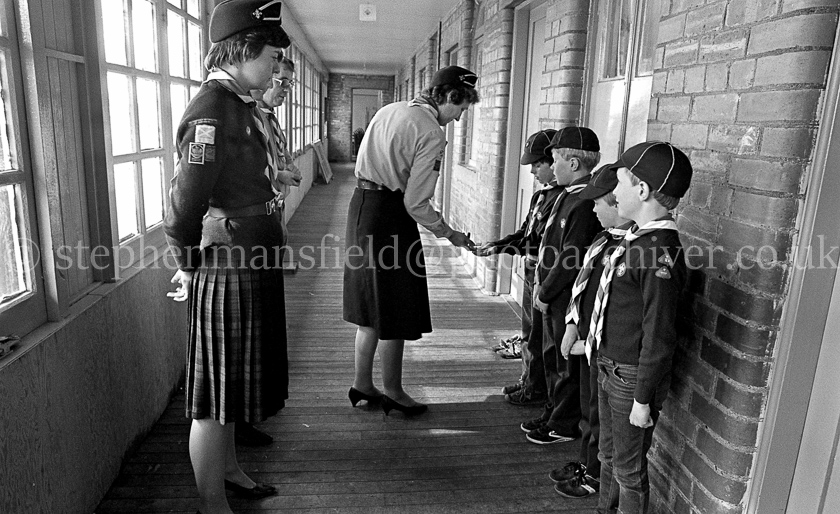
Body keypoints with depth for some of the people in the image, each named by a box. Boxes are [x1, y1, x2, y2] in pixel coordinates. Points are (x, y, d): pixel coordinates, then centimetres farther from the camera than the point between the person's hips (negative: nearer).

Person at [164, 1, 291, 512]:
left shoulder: (241, 106, 12)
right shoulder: (211, 112, -19)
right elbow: (184, 209, -20)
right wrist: (191, 269, -5)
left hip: (254, 266, 9)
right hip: (228, 270, -9)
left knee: (234, 382, 22)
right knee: (215, 395, 6)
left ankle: (228, 469, 42)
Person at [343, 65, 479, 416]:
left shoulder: (388, 110, 10)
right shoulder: (431, 134, -15)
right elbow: (416, 203, -18)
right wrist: (449, 234, -3)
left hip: (361, 203, 9)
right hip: (389, 215, -9)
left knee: (372, 307, 18)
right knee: (395, 311, 7)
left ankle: (362, 384, 30)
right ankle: (392, 390, 23)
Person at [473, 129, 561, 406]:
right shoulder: (541, 195, 11)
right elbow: (524, 233, 15)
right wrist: (493, 246, 6)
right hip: (532, 274, 9)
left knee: (538, 337, 4)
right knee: (529, 333, 20)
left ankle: (536, 389, 20)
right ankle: (528, 381, 35)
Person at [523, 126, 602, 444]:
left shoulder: (585, 203, -22)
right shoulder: (568, 195, 8)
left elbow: (572, 259, -23)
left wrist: (545, 293, -15)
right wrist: (540, 282, 9)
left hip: (567, 299, -9)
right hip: (553, 297, 9)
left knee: (566, 364, 6)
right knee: (552, 358, 21)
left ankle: (564, 426, 23)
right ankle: (553, 413, 37)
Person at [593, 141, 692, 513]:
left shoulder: (659, 252, -24)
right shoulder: (636, 236, 4)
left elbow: (659, 336, -23)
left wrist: (643, 399, -19)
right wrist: (595, 339, 16)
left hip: (633, 379, -9)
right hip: (610, 369, 9)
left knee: (629, 470, 10)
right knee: (609, 456, 25)